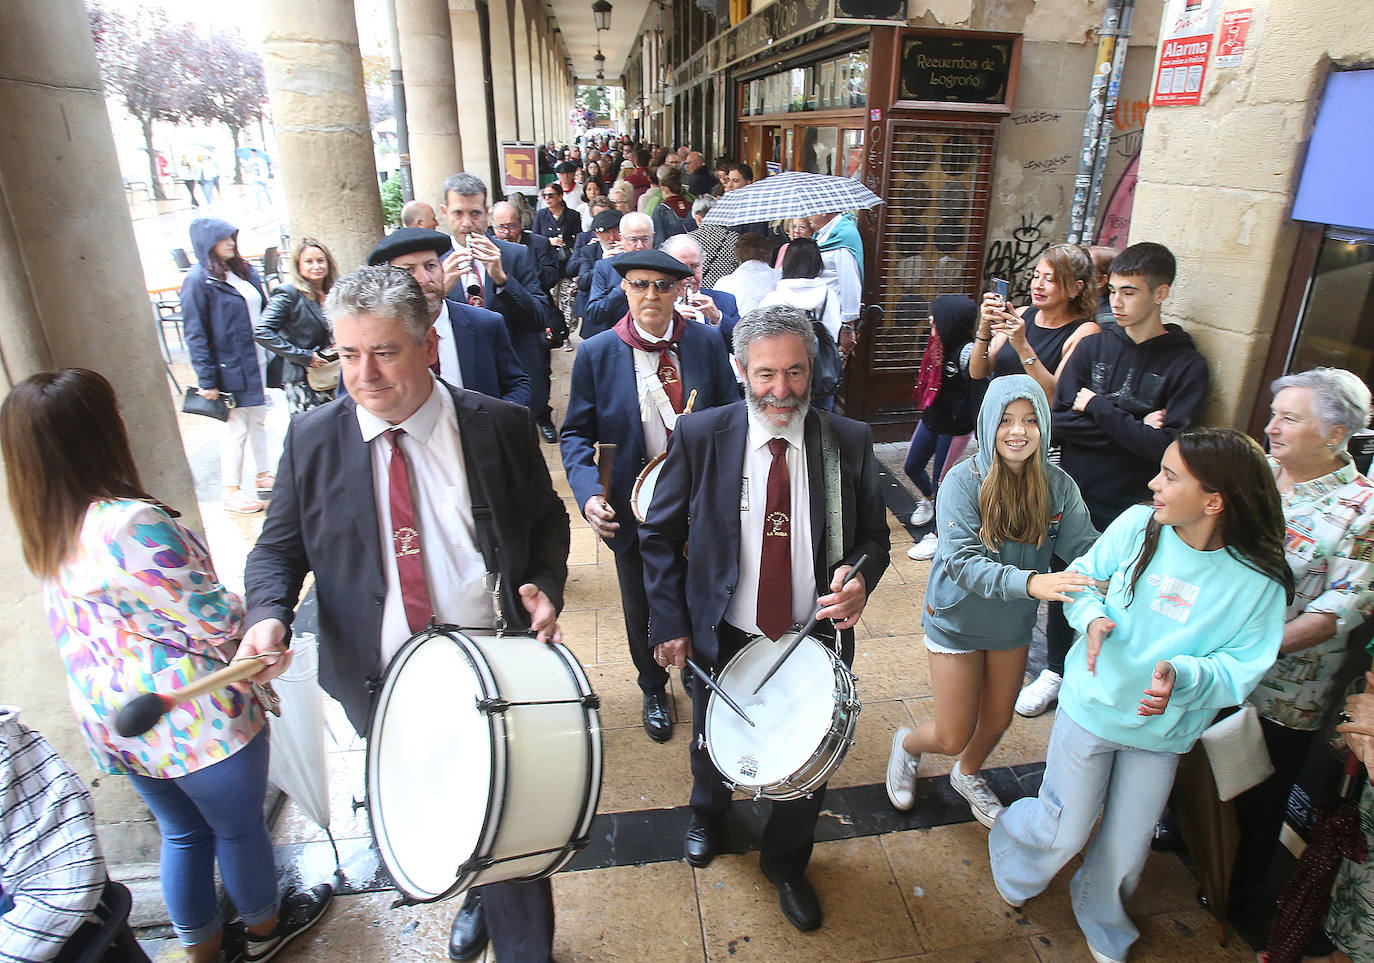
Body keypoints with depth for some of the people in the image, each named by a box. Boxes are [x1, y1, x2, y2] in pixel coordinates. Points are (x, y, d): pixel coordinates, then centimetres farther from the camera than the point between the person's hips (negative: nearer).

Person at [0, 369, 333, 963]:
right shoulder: (130, 523, -29)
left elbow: (115, 620, 6)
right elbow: (215, 620, -26)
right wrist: (256, 623, -4)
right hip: (196, 722, -7)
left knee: (182, 833, 25)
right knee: (238, 830, 17)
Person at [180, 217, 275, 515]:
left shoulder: (245, 270, 9)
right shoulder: (198, 280, -11)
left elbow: (262, 311, 16)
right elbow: (195, 334, -13)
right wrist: (206, 380, -16)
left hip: (257, 360, 7)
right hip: (230, 367, -7)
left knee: (258, 420, 16)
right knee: (236, 427, 0)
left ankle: (263, 475, 30)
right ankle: (231, 491, 12)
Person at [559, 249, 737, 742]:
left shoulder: (707, 343, -6)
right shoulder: (596, 353, -9)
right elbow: (577, 434, -4)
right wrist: (589, 492, -21)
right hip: (633, 510, 0)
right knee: (642, 608, 19)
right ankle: (654, 690, 47)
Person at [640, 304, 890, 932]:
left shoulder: (850, 441, -9)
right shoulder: (699, 437, -13)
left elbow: (873, 535, 0)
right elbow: (660, 535, -5)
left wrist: (861, 575, -23)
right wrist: (670, 623, -10)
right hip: (723, 640, 0)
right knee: (713, 749, 25)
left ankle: (785, 863, 52)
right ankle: (707, 815, 63)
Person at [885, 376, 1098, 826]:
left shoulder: (1058, 486, -11)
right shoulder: (964, 480, -23)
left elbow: (1088, 548, -16)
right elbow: (961, 561, -30)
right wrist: (1030, 582, -44)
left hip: (1013, 625, 4)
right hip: (957, 622, -4)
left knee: (997, 720, 23)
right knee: (953, 737, 6)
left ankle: (967, 775, 56)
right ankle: (907, 744, 42)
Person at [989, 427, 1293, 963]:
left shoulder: (1260, 582, -16)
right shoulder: (1137, 525, -15)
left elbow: (1242, 669, -14)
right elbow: (1082, 577, -2)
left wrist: (1182, 674, -33)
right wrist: (1092, 618, -22)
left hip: (1162, 732, 1)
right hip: (1092, 704, 0)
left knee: (1126, 847, 18)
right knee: (1063, 832, 8)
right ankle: (1010, 839, 45)